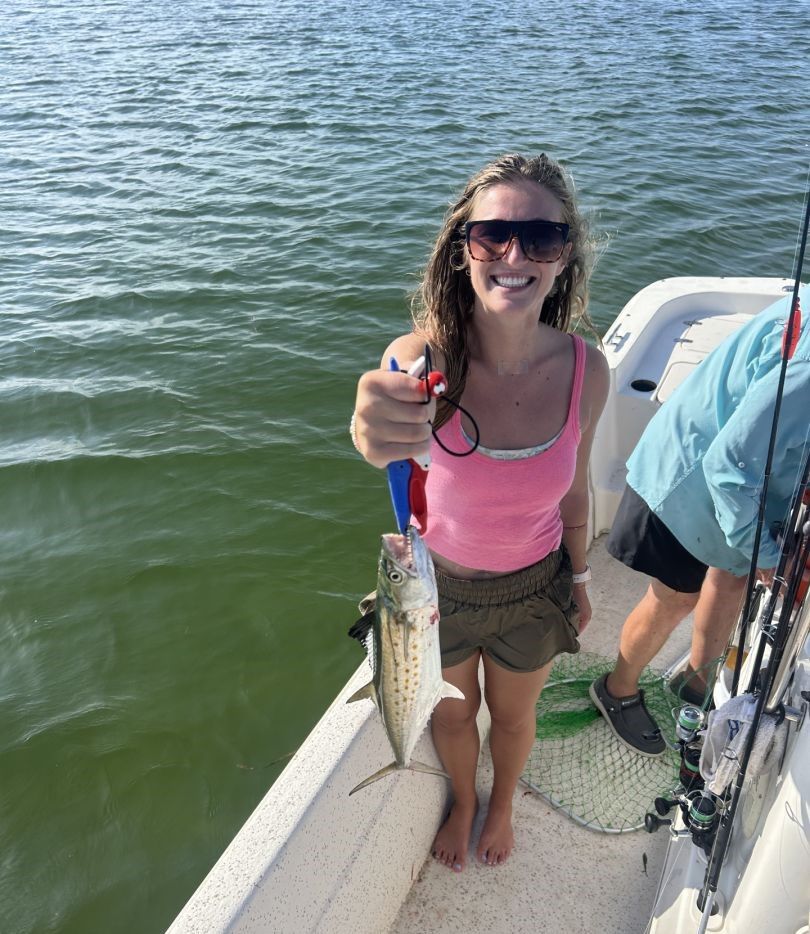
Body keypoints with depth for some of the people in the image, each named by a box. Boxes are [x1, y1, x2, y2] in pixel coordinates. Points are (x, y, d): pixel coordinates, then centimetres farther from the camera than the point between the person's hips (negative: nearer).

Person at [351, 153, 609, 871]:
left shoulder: (586, 369, -21)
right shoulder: (423, 356, -28)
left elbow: (573, 484, -4)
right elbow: (390, 427, -52)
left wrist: (580, 577, 10)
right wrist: (380, 434, -76)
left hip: (533, 589, 1)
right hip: (436, 582, -1)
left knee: (513, 715, 28)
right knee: (451, 712, 26)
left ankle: (502, 805, 64)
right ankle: (463, 802, 62)